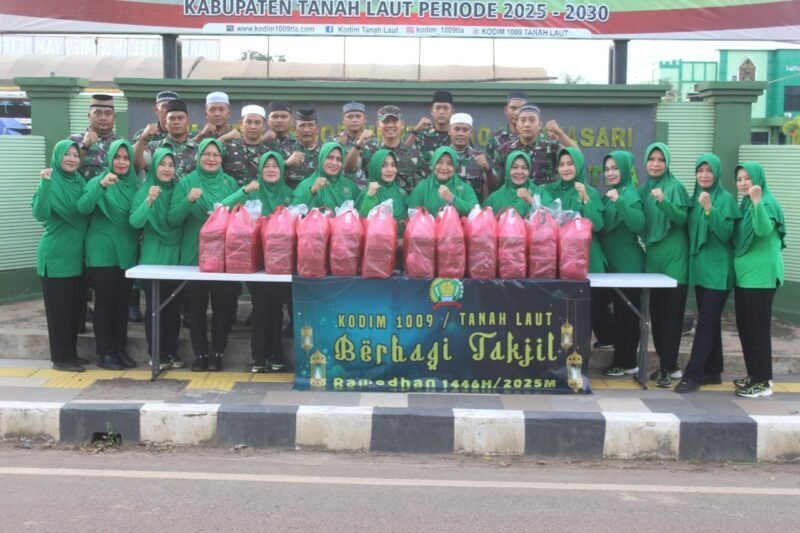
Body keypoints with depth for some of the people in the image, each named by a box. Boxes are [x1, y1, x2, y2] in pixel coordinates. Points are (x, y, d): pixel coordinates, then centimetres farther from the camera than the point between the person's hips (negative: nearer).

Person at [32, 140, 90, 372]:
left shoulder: (79, 181, 8)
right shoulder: (50, 183, -12)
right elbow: (40, 214, -27)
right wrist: (45, 184, -36)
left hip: (76, 254, 7)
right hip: (55, 255, -7)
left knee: (74, 306, 12)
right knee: (58, 307, -1)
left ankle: (71, 353, 23)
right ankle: (60, 358, 6)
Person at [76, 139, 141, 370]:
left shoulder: (135, 184, 8)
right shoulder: (98, 181, -6)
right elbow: (83, 207, -24)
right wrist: (101, 185, -36)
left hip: (127, 252, 5)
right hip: (103, 252, -5)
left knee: (122, 302, 9)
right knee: (105, 302, -1)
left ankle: (120, 349, 18)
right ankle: (104, 352, 6)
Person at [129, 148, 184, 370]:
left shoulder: (178, 191, 5)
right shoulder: (144, 191, -6)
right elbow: (135, 222, -20)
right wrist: (149, 201, -35)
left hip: (174, 255, 3)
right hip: (152, 256, -3)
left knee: (174, 305, 6)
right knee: (154, 306, 0)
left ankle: (172, 351, 16)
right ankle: (156, 353, 8)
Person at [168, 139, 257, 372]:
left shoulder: (230, 182, 6)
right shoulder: (186, 182, 0)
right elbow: (172, 219, -6)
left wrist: (245, 192, -7)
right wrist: (188, 200, -22)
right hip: (195, 255, -1)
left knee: (223, 305, 3)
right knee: (196, 306, 3)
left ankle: (217, 354, 14)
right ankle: (200, 354, 13)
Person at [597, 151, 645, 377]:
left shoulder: (630, 194, -12)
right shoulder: (608, 195, 12)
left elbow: (639, 225, -28)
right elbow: (600, 227, 17)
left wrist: (619, 202, -35)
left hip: (627, 265, -8)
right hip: (611, 263, 8)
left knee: (625, 312, -1)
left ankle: (626, 363, 7)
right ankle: (623, 359, 22)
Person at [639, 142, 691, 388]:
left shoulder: (675, 186, -6)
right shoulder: (644, 189, 11)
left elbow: (682, 218, -18)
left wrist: (664, 201, -31)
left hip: (674, 257, -6)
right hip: (652, 255, 6)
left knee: (672, 312, -6)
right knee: (656, 312, 7)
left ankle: (667, 367, -5)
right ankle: (667, 363, 16)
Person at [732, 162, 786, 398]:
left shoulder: (767, 203, -11)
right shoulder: (744, 204, 15)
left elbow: (764, 230, -31)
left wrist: (757, 201, -41)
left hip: (761, 275, -9)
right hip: (744, 274, 9)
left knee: (758, 327, -7)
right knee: (744, 327, 12)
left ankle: (764, 381, -1)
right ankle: (754, 375, 22)